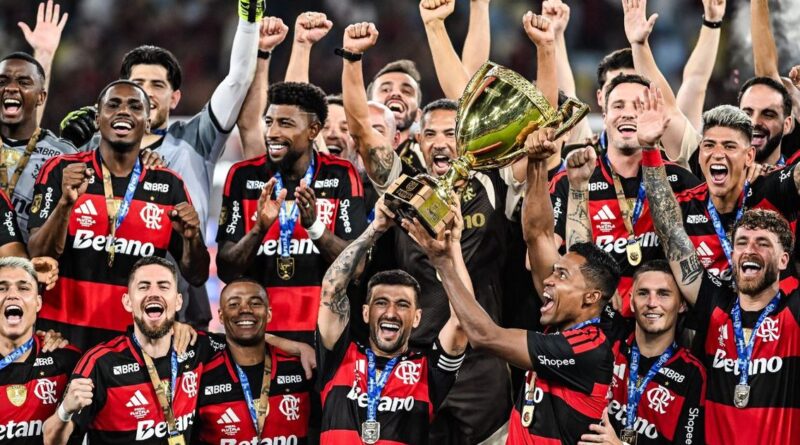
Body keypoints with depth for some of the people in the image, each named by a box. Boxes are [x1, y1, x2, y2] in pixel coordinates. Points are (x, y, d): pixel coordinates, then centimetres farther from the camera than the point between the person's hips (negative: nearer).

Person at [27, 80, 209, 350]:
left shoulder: (168, 185, 6)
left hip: (137, 338, 2)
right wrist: (66, 203, -22)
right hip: (64, 331, -2)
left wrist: (191, 237, -12)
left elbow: (197, 276, 8)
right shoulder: (60, 172, -1)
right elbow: (37, 259, -8)